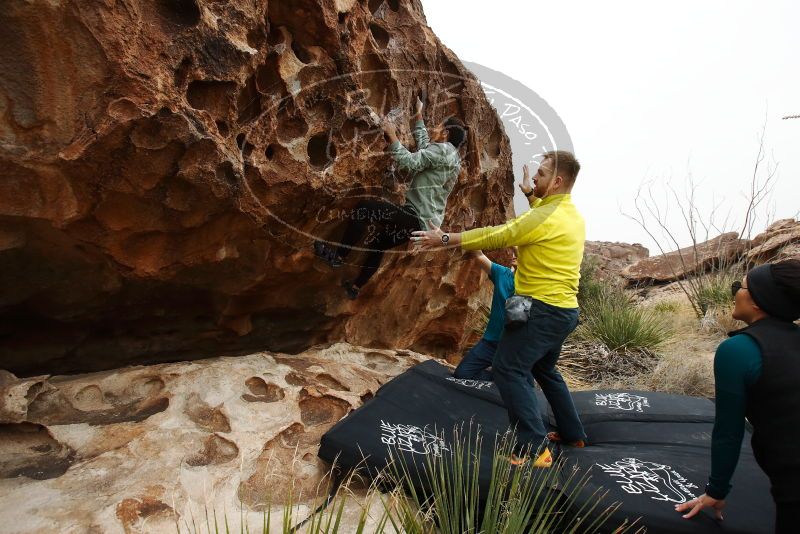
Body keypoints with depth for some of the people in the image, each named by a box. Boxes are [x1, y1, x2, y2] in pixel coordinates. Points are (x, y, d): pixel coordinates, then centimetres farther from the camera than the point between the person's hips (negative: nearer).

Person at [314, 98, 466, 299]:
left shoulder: (442, 150, -12)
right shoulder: (452, 157, 18)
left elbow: (409, 162, -22)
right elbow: (424, 145, 31)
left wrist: (392, 135, -12)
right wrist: (418, 116, 34)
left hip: (416, 219, -10)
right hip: (423, 222, 10)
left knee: (364, 208, -16)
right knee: (378, 241, 25)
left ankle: (338, 255, -7)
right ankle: (355, 288, 35)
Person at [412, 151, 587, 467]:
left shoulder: (546, 218, -17)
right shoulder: (572, 215, 12)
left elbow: (495, 237, -18)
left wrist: (445, 239, -13)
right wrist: (531, 194, 31)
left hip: (543, 310, -10)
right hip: (565, 309, 10)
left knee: (508, 370, -10)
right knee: (544, 369, 25)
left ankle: (534, 449, -10)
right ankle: (572, 434, 34)